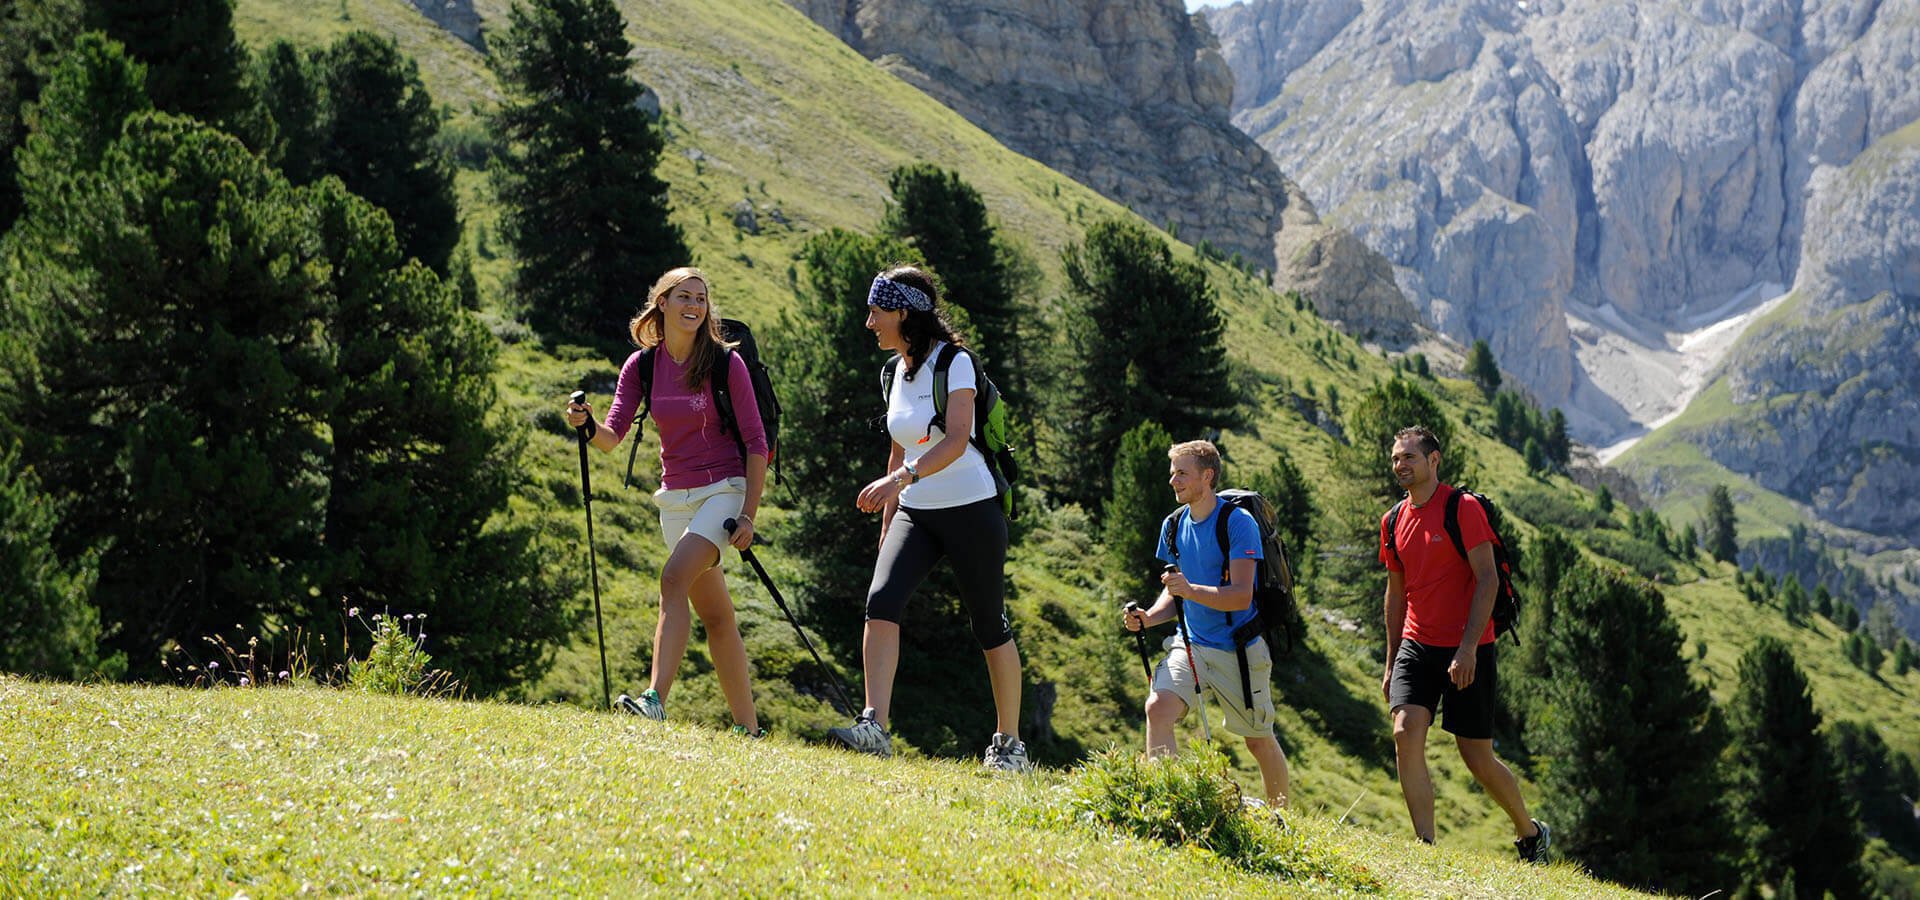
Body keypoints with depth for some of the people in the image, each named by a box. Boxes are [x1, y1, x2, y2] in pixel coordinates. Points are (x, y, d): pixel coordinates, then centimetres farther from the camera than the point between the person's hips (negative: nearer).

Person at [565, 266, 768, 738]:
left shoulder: (725, 362, -8)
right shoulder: (642, 365, 2)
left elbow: (756, 442, -7)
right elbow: (613, 436, -5)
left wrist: (749, 514, -13)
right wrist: (588, 424, -28)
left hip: (725, 489, -5)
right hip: (675, 497, 5)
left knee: (674, 578, -27)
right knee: (715, 614, 8)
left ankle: (656, 698, -36)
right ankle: (748, 727, 14)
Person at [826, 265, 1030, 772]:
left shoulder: (953, 362, -11)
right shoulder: (896, 372, 11)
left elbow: (957, 440, -25)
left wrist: (901, 478, -38)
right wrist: (886, 521, 20)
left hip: (969, 511, -6)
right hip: (915, 513, 6)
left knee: (990, 626, 3)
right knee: (882, 601, -18)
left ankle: (1009, 743, 17)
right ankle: (874, 726, -24)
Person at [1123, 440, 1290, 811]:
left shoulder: (1239, 523, -13)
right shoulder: (1174, 524, 6)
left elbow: (1241, 596, -21)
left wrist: (1190, 589, -34)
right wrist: (1148, 617, -3)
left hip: (1240, 650, -5)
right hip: (1190, 643, 5)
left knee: (1259, 741, 9)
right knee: (1158, 707, -22)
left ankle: (1281, 818, 30)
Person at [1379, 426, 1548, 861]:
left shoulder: (1463, 508, -9)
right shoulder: (1394, 520, 10)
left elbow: (1487, 579, -14)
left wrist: (1468, 648, -21)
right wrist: (1391, 663, 18)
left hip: (1467, 650, -5)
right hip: (1417, 646, 5)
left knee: (1477, 757, 1)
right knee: (1405, 733, -16)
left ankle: (1530, 833, 27)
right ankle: (1426, 847, -12)